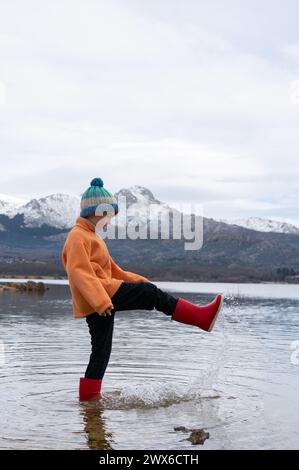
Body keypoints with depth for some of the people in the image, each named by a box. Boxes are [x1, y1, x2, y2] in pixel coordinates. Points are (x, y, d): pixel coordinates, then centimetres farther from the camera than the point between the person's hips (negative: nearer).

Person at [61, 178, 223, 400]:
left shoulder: (92, 237, 25)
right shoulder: (78, 237, -7)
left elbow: (112, 270, 27)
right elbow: (79, 272, -21)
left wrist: (139, 281, 18)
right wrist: (101, 300, -31)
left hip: (101, 300, 11)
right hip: (98, 300, -11)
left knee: (102, 350, 10)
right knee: (151, 293, -13)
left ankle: (89, 396, 14)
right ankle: (202, 317, -12)